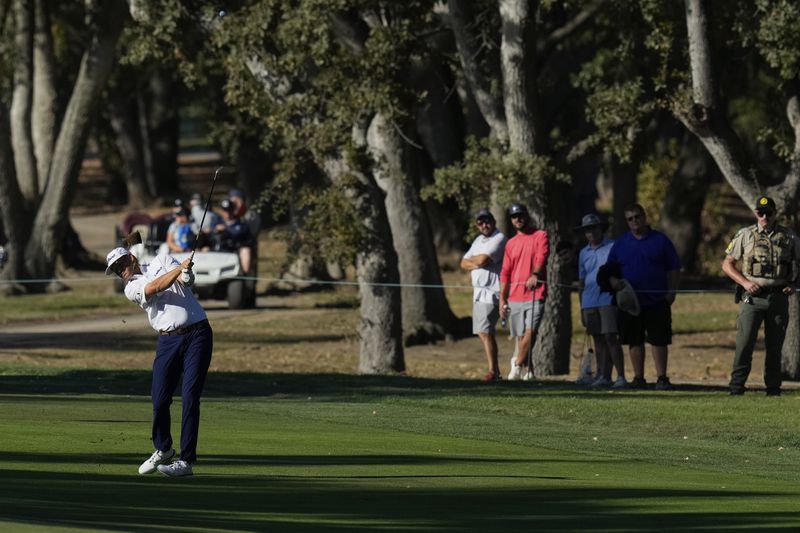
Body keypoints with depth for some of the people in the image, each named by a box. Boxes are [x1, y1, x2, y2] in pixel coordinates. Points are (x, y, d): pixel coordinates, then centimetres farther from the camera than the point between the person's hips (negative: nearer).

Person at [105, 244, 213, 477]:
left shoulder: (163, 261, 11)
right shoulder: (131, 288, 9)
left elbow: (187, 279, -7)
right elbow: (155, 287, -11)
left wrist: (186, 274, -31)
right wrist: (180, 268, -22)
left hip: (197, 333, -2)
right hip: (168, 340, 2)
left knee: (189, 396, -10)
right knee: (159, 399, -2)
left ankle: (187, 460, -11)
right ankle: (163, 449, 24)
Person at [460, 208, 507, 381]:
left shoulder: (499, 239, -9)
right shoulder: (479, 240, 19)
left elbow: (483, 259, -20)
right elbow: (464, 263, 15)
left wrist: (472, 260, 1)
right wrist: (478, 263, -5)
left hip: (491, 292, -9)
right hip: (479, 291, 9)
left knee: (485, 331, -16)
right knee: (484, 332, 11)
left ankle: (492, 371, -17)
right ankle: (495, 369, 17)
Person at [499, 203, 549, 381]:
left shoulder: (540, 236, 3)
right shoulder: (511, 243, 17)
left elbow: (542, 257, -14)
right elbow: (505, 272, 16)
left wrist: (535, 275, -32)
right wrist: (502, 299, 9)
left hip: (535, 294, -5)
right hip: (514, 297, 5)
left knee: (530, 331, -17)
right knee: (521, 336, 5)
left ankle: (518, 364, -8)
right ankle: (528, 371, 10)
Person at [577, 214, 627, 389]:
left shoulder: (612, 248, 1)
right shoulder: (584, 253, 17)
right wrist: (582, 309, 19)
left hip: (608, 300, -6)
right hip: (590, 301, 6)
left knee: (610, 338, -12)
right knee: (598, 340, 7)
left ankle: (621, 376, -13)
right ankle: (603, 376, 11)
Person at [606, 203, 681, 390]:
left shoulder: (660, 241, 4)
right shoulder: (620, 244, 9)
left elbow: (674, 269, 5)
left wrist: (671, 292, -5)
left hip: (657, 302, -2)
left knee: (659, 340, -3)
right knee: (635, 341, 6)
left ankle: (662, 378, 0)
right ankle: (638, 378, 12)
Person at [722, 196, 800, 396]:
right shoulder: (745, 236, 4)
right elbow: (727, 265, 6)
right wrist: (745, 282, -8)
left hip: (778, 297, 2)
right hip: (753, 297, -2)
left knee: (775, 347, 4)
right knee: (744, 344, -9)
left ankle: (773, 390, 10)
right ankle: (736, 389, -7)